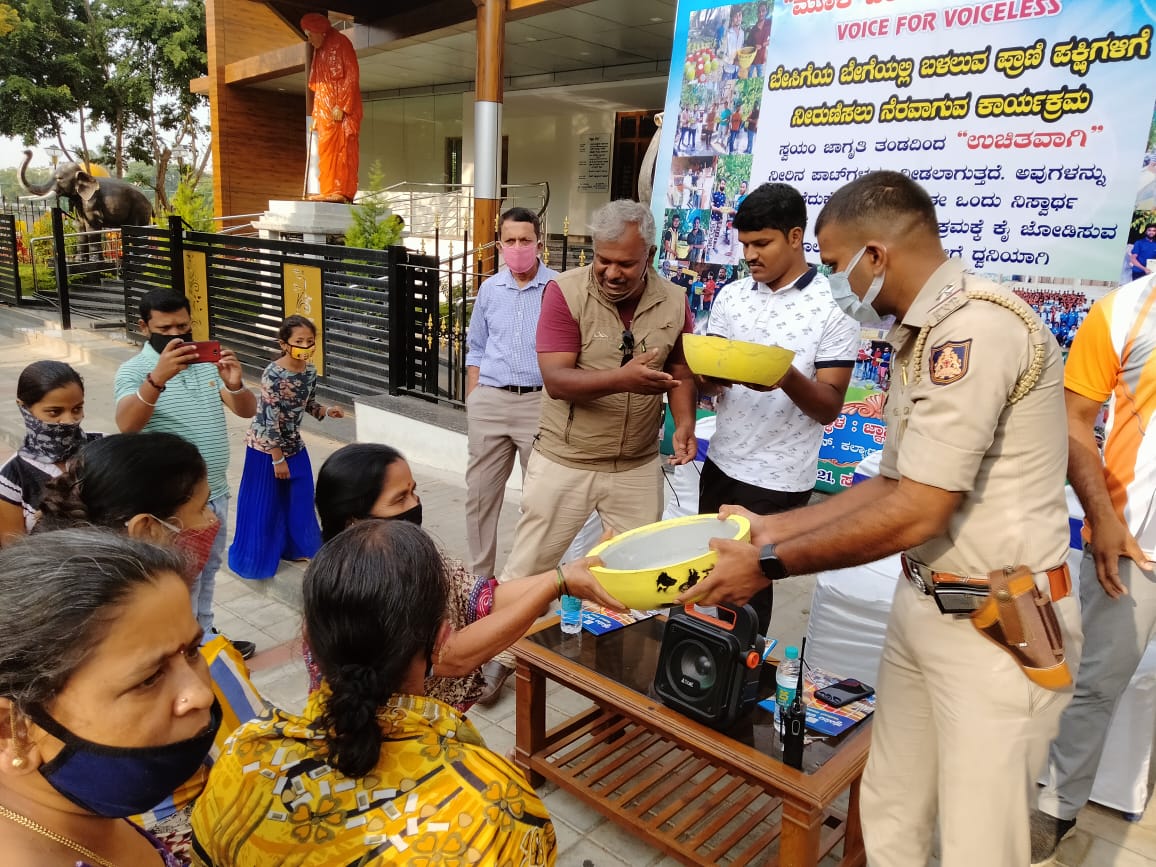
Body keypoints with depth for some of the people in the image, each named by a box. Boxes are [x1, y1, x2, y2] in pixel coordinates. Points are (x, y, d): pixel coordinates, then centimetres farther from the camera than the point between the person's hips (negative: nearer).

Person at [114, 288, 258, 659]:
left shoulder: (208, 363, 3)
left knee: (207, 572, 22)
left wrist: (236, 385, -27)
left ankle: (205, 639, 40)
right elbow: (126, 424, -31)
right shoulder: (134, 371, -13)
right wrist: (158, 378, -48)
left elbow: (247, 411, -4)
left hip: (216, 492, 6)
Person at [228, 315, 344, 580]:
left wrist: (326, 411, -10)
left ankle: (294, 547, 33)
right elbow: (269, 419, -22)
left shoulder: (310, 371, -5)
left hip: (293, 445, 7)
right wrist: (278, 459, -18)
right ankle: (258, 556, 23)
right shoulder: (273, 374, -25)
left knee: (299, 500, 14)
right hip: (265, 446, -6)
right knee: (264, 503, 5)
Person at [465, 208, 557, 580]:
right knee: (480, 492, 8)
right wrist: (472, 402, 11)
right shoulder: (489, 289, 10)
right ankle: (480, 575, 22)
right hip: (490, 400, 4)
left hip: (541, 401, -4)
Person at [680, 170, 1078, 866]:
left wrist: (773, 564, -15)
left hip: (1000, 627, -9)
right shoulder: (925, 337, 11)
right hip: (924, 607, 9)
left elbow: (916, 514, -23)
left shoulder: (977, 327, -20)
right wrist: (776, 527, 9)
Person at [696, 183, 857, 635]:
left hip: (779, 480, -5)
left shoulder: (834, 307, -11)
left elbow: (829, 408, -11)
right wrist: (711, 373, -18)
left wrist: (788, 379, -31)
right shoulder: (730, 296, 4)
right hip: (721, 463, 5)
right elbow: (706, 384, 6)